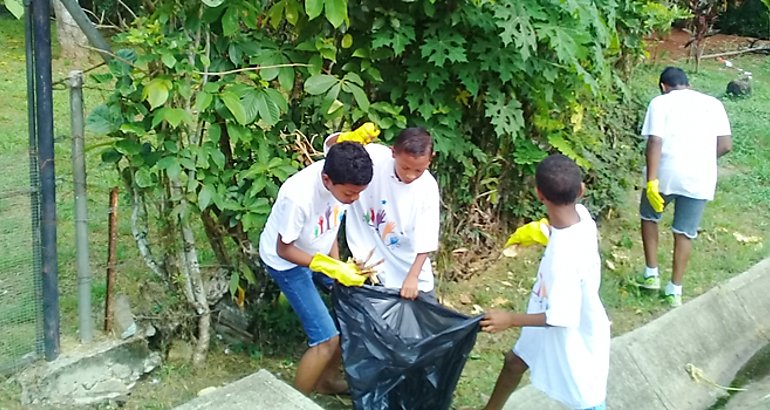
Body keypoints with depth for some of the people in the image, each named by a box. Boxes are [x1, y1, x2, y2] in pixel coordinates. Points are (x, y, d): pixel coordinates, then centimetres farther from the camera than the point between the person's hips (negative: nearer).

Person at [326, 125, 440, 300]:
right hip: (370, 260, -2)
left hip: (410, 265, 2)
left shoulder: (428, 187, -19)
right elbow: (331, 145, -15)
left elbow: (425, 239, -14)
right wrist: (351, 138, -38)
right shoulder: (372, 156, -22)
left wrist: (413, 276, -19)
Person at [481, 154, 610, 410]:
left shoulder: (563, 255, -41)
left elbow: (562, 317, -33)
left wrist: (511, 319, -25)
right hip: (564, 326, 9)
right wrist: (550, 228, 22)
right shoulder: (582, 214, -18)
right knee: (515, 362, 28)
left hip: (574, 336, -9)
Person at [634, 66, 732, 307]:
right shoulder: (713, 104, 11)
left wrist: (651, 181, -15)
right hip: (700, 179, 2)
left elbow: (655, 142, -12)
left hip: (666, 175, -2)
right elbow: (725, 145, 4)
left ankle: (651, 275, 26)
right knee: (684, 233, 15)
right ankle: (675, 290, 20)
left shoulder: (660, 102, 1)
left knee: (649, 216, 24)